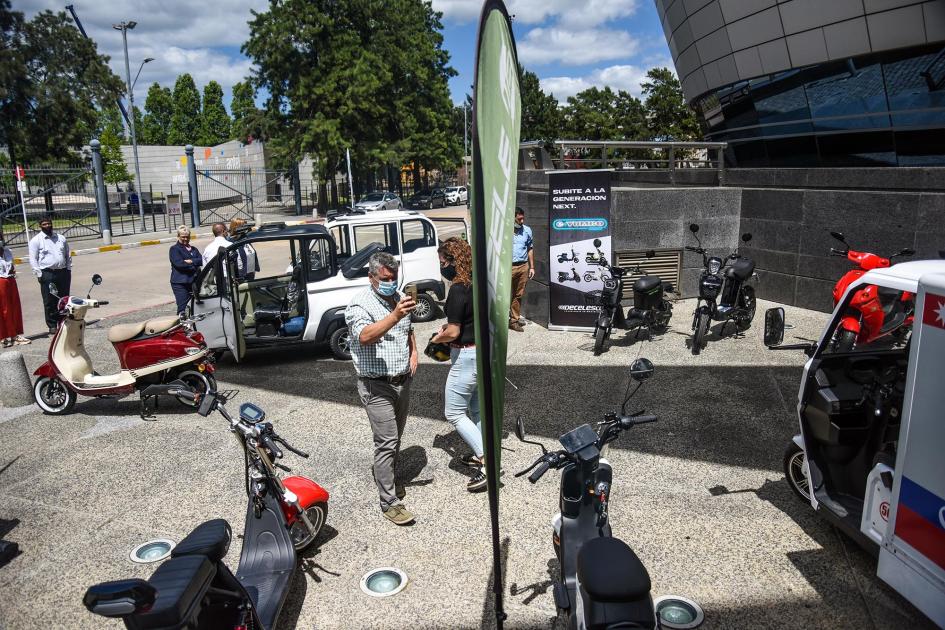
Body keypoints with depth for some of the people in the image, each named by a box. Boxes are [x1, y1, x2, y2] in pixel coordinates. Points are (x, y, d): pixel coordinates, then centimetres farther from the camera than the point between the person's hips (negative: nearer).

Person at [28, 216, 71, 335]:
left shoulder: (61, 238, 13)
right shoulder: (36, 240, 0)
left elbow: (68, 256, 18)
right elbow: (33, 259, -2)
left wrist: (69, 269, 10)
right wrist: (39, 274, -9)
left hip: (63, 273, 4)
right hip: (47, 275, -4)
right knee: (49, 302, -2)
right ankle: (52, 326, 5)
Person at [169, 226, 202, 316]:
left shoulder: (193, 249, 19)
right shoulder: (174, 249, 3)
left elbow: (202, 260, 3)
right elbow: (179, 264, -12)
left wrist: (191, 261, -13)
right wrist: (194, 266, -7)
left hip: (194, 281, 5)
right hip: (180, 282, -5)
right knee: (182, 308, -9)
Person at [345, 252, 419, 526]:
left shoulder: (399, 298, 9)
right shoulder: (360, 303, -15)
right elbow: (365, 336, -35)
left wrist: (414, 351, 8)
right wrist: (395, 315, -46)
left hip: (402, 381, 8)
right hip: (377, 386, -7)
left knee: (395, 438, 19)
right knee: (386, 442, -8)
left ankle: (387, 478, 38)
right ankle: (389, 502, 1)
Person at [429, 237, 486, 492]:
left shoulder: (458, 290, -21)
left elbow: (453, 333, -20)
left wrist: (436, 338, -1)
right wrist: (450, 325, 11)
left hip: (467, 356, -9)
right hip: (484, 353, 9)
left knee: (454, 413, 2)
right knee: (477, 409, 20)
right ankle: (480, 453, 32)